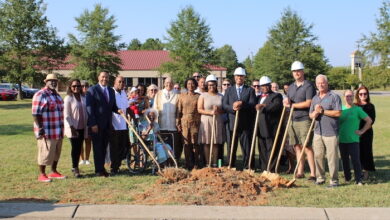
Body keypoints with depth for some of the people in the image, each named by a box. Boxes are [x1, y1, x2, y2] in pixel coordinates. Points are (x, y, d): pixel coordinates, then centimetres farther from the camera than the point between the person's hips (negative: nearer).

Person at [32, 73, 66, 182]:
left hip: (58, 131, 8)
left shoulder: (56, 95, 16)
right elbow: (36, 113, -15)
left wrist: (61, 128, 21)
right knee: (45, 153, -4)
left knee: (56, 152, 13)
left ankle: (54, 172, 24)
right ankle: (42, 175, 6)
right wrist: (40, 128, -21)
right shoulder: (40, 95, -11)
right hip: (46, 131, -8)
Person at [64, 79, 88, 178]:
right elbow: (66, 115, -9)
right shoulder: (68, 98, -6)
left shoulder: (83, 98, 9)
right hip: (73, 128, -5)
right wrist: (72, 127, -14)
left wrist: (87, 127, 10)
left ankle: (75, 167, 18)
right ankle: (75, 169, 3)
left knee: (79, 148, 7)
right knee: (75, 148, -4)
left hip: (82, 128, 5)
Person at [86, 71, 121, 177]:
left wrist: (118, 110, -4)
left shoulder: (111, 91, 14)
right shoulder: (92, 90, -5)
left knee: (104, 147, 10)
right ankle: (98, 170, 10)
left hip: (107, 124, 6)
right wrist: (93, 124, -16)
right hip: (97, 124, -5)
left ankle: (102, 168, 19)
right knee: (97, 147, 2)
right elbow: (89, 108, -10)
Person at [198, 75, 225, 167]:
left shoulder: (221, 96, 11)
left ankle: (215, 163, 7)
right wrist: (210, 112, -16)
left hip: (218, 122, 2)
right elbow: (199, 109, -4)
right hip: (206, 122, -2)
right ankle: (207, 163, 1)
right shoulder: (203, 96, 3)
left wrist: (218, 110, -11)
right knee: (206, 143, -3)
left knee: (216, 143, 2)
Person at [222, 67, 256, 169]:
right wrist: (232, 108, -16)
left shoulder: (250, 90, 8)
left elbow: (252, 104, -5)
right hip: (232, 123, 2)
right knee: (231, 147, 6)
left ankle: (247, 167, 6)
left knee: (246, 147, 0)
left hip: (245, 123, -2)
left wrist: (242, 104, -20)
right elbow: (224, 105, 3)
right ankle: (231, 167, 14)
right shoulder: (229, 90, 14)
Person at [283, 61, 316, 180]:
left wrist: (292, 105, -9)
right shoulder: (291, 87, 17)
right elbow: (288, 102, 21)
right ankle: (300, 172, 17)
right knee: (297, 147, 10)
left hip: (304, 120, -7)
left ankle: (313, 173, -2)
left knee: (307, 147, -7)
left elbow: (308, 103, -14)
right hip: (292, 120, 7)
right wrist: (286, 101, -4)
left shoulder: (308, 86, -6)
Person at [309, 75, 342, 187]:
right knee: (318, 156, 8)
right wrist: (315, 113, -9)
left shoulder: (334, 96, -3)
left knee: (332, 157, -3)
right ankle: (320, 178, 19)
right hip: (318, 132, 6)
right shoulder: (315, 98, 16)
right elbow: (311, 115, 15)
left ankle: (334, 180, 6)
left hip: (331, 132, -6)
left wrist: (322, 111, -11)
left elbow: (338, 113, -12)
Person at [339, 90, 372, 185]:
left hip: (353, 139, -4)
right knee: (345, 160, 12)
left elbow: (369, 120, -2)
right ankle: (347, 178, 25)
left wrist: (362, 131, -3)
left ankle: (358, 179, -2)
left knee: (355, 160, -8)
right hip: (342, 140, 4)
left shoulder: (357, 109, -3)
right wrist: (337, 132, 8)